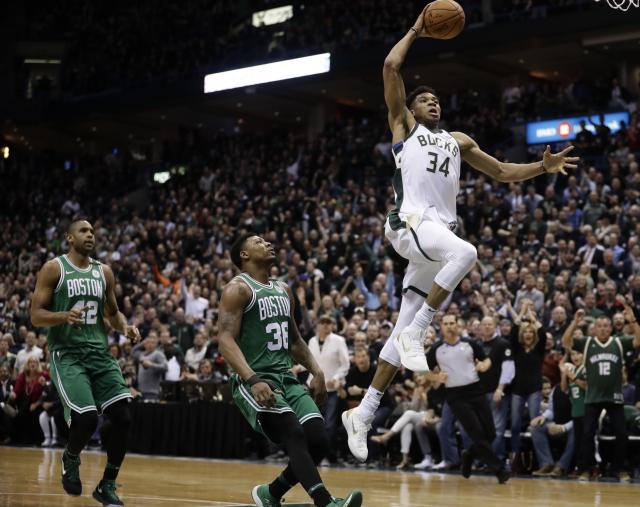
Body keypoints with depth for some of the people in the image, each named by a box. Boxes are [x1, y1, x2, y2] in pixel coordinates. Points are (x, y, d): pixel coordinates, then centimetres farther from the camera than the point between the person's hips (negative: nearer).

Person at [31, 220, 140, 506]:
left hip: (99, 353, 5)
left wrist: (125, 327, 0)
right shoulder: (53, 268, -3)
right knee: (86, 418, -21)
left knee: (123, 418, -8)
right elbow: (36, 316, -6)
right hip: (66, 353, -5)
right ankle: (70, 458, 14)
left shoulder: (104, 272, 12)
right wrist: (64, 315, -25)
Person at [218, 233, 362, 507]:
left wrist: (316, 371, 11)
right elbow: (226, 340, -17)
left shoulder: (283, 290, 18)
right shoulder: (238, 289, -6)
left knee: (318, 441, -7)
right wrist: (253, 380, -30)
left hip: (287, 378, 7)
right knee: (296, 437, -26)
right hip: (254, 381, -7)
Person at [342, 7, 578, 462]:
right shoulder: (404, 126, 15)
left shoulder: (458, 141, 29)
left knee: (405, 330, 1)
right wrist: (415, 32, 16)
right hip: (411, 223, -6)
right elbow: (391, 68, 5)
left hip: (441, 230, 6)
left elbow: (503, 172, 29)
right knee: (466, 252, -37)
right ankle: (415, 333, -27)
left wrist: (542, 167, 13)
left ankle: (363, 414, 4)